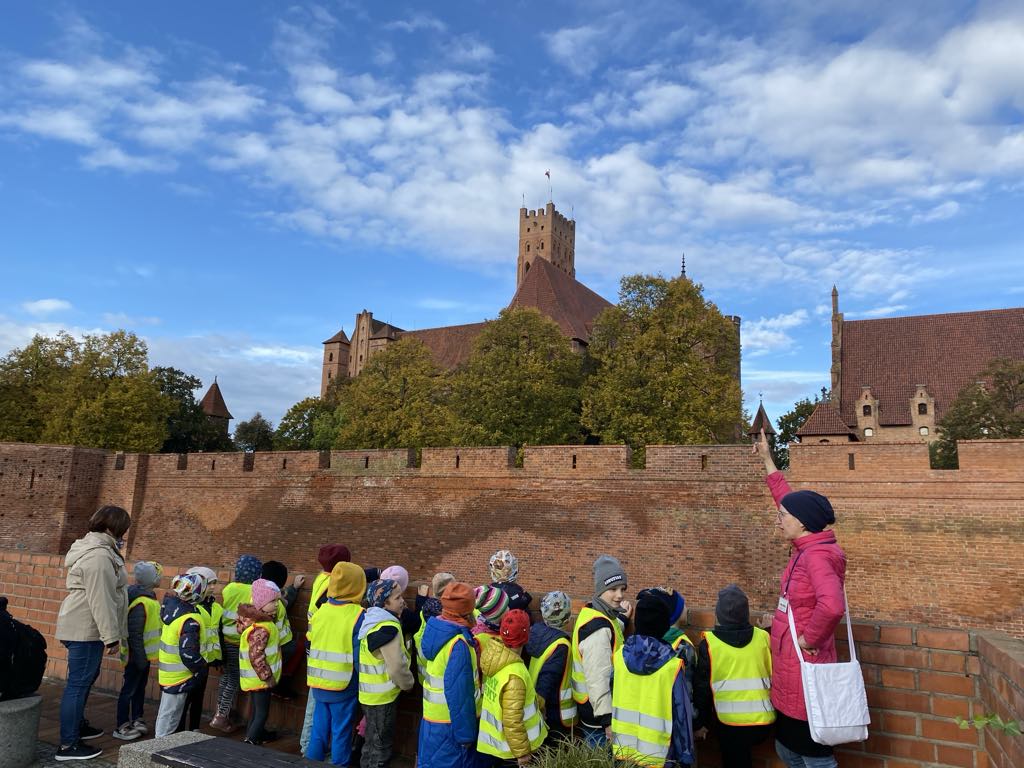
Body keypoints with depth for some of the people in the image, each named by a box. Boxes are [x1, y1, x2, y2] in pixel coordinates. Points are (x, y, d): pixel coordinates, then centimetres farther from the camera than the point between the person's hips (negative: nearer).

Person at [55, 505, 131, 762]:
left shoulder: (96, 549, 13)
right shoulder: (99, 556, -21)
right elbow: (101, 600, -24)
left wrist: (110, 633, 23)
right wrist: (112, 637, -21)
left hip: (84, 627, 11)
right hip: (86, 629, -11)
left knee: (86, 677, 22)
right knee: (78, 683, -3)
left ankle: (77, 725, 36)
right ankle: (68, 746, 4)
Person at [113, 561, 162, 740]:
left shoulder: (148, 598, 6)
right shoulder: (140, 603, -25)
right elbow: (135, 634, -25)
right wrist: (140, 658, -21)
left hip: (144, 654, 10)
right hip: (137, 655, -10)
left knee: (140, 687, 19)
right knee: (129, 689, 3)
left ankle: (137, 720, 32)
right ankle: (121, 727, 15)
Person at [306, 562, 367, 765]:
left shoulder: (320, 610, -1)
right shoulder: (358, 615, -17)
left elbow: (309, 645, 8)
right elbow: (360, 656, -16)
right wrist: (364, 684, -1)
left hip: (318, 684, 5)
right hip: (343, 686, -5)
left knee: (318, 730, 18)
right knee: (341, 734, 9)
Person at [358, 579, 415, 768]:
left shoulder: (372, 620, 6)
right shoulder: (388, 628, -25)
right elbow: (396, 666, -26)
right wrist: (408, 683, -8)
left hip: (370, 692, 9)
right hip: (383, 695, -9)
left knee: (372, 742, 23)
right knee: (381, 746, 5)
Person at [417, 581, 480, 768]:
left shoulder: (438, 630, -1)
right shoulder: (458, 644, -27)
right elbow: (459, 694, -25)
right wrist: (465, 733, -18)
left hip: (432, 718, 8)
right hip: (450, 723, -8)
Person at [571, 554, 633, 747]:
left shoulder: (593, 612, 3)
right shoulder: (598, 628, -26)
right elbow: (597, 678, -27)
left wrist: (622, 618, 13)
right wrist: (608, 720, -24)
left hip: (587, 702, 9)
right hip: (597, 709, -9)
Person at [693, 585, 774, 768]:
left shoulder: (709, 643, -7)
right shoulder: (763, 637, -2)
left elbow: (702, 687, -2)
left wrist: (699, 722, 9)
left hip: (730, 722, -1)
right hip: (763, 721, 1)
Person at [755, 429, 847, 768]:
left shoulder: (816, 555, -22)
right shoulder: (806, 549, 4)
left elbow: (832, 605, -40)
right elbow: (790, 501, 18)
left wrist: (810, 639, -24)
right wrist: (767, 458, 23)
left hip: (805, 673, -9)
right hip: (790, 673, 9)